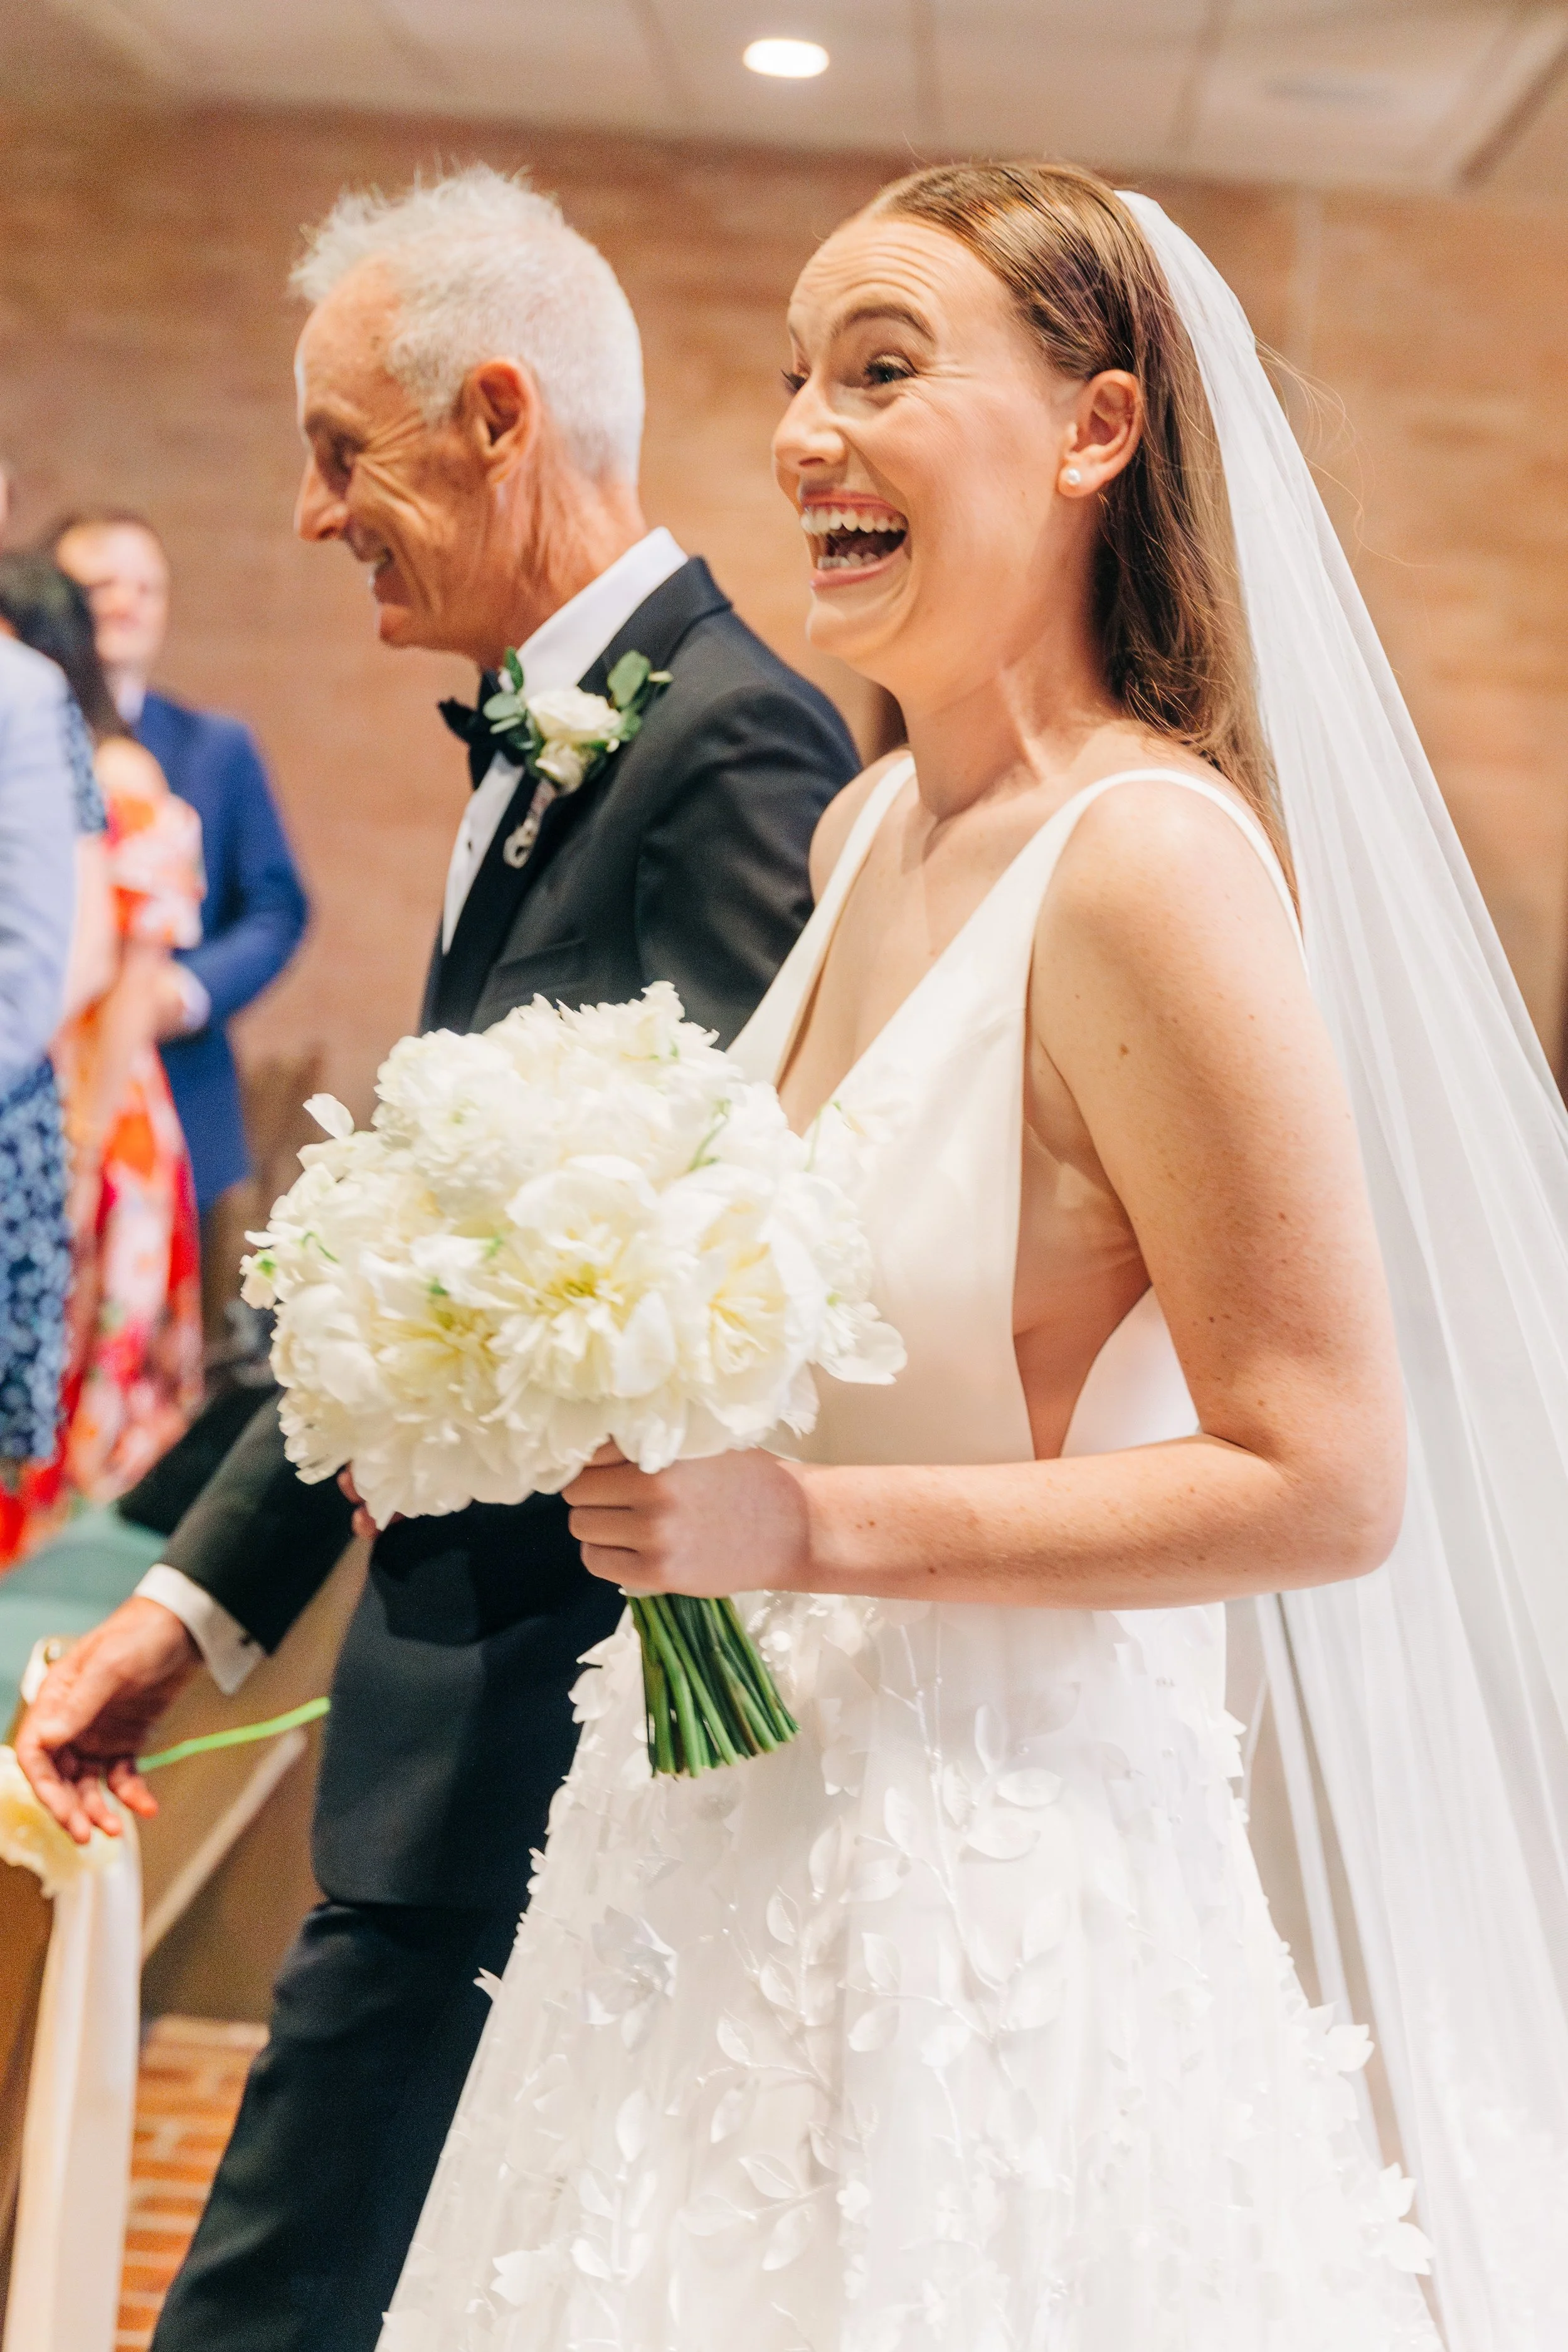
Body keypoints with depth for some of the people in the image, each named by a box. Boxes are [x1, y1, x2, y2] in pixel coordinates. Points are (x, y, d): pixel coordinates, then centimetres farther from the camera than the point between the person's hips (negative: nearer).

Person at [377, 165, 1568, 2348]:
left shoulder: (1148, 858, -19)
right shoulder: (868, 828, 5)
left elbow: (1328, 1480, -21)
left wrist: (807, 1526, -23)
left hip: (978, 1889, -8)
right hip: (740, 1832, 8)